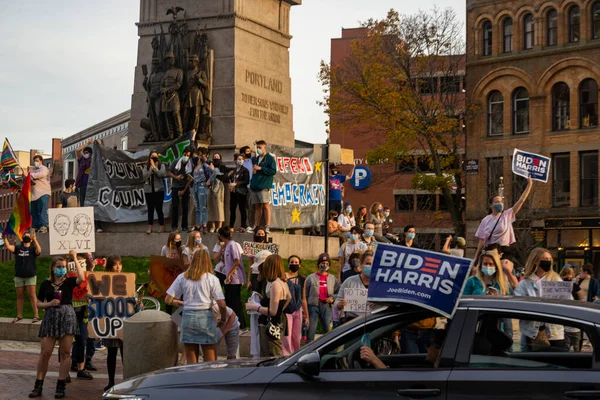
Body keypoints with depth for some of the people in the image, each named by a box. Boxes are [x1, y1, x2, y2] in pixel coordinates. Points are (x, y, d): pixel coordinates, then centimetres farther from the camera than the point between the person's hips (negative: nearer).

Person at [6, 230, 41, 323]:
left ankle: (36, 315, -6)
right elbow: (8, 247, -8)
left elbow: (39, 251, -22)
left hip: (30, 276, -3)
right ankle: (19, 316, 17)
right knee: (19, 296, 10)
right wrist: (4, 237, -18)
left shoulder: (32, 249, 0)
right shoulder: (17, 248, 8)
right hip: (19, 276, 3)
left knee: (32, 295, -6)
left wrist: (35, 239, -30)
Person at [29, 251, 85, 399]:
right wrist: (49, 304, -11)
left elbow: (81, 278, -19)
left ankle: (61, 386, 7)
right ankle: (38, 386, 8)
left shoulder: (69, 281, 2)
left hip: (67, 317, -1)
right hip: (50, 318, 1)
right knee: (45, 353, -1)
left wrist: (75, 259, -14)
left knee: (65, 353, 1)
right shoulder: (46, 284, 7)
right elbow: (39, 303, 10)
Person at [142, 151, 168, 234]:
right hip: (148, 190, 2)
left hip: (158, 190, -2)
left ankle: (162, 226, 7)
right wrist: (151, 167, -10)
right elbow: (144, 176, -7)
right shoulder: (146, 167, 7)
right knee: (150, 209, 7)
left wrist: (154, 166, -10)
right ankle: (150, 227, 12)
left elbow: (161, 174, -15)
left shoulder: (161, 165, 2)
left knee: (159, 209, -2)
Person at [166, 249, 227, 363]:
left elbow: (168, 300, 3)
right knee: (211, 362, 6)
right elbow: (222, 304, -5)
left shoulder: (182, 277, 4)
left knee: (191, 361, 9)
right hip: (206, 317, -2)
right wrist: (223, 320, 11)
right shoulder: (211, 279, -2)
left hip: (188, 317, 2)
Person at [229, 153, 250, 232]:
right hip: (233, 192, 6)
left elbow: (247, 181, -11)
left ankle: (243, 227, -2)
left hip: (241, 192, -6)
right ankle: (231, 226, 13)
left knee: (242, 209, -4)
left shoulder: (245, 170, -3)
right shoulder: (233, 170, 14)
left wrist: (236, 184, -15)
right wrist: (230, 185, 3)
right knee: (232, 209, 7)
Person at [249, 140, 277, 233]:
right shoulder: (256, 159, 20)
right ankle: (256, 226, 8)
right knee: (257, 207, 8)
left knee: (266, 205, -9)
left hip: (264, 186, -7)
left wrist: (260, 168, -14)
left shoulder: (270, 159, -1)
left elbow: (273, 171, -11)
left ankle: (267, 226, -11)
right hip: (254, 186, 7)